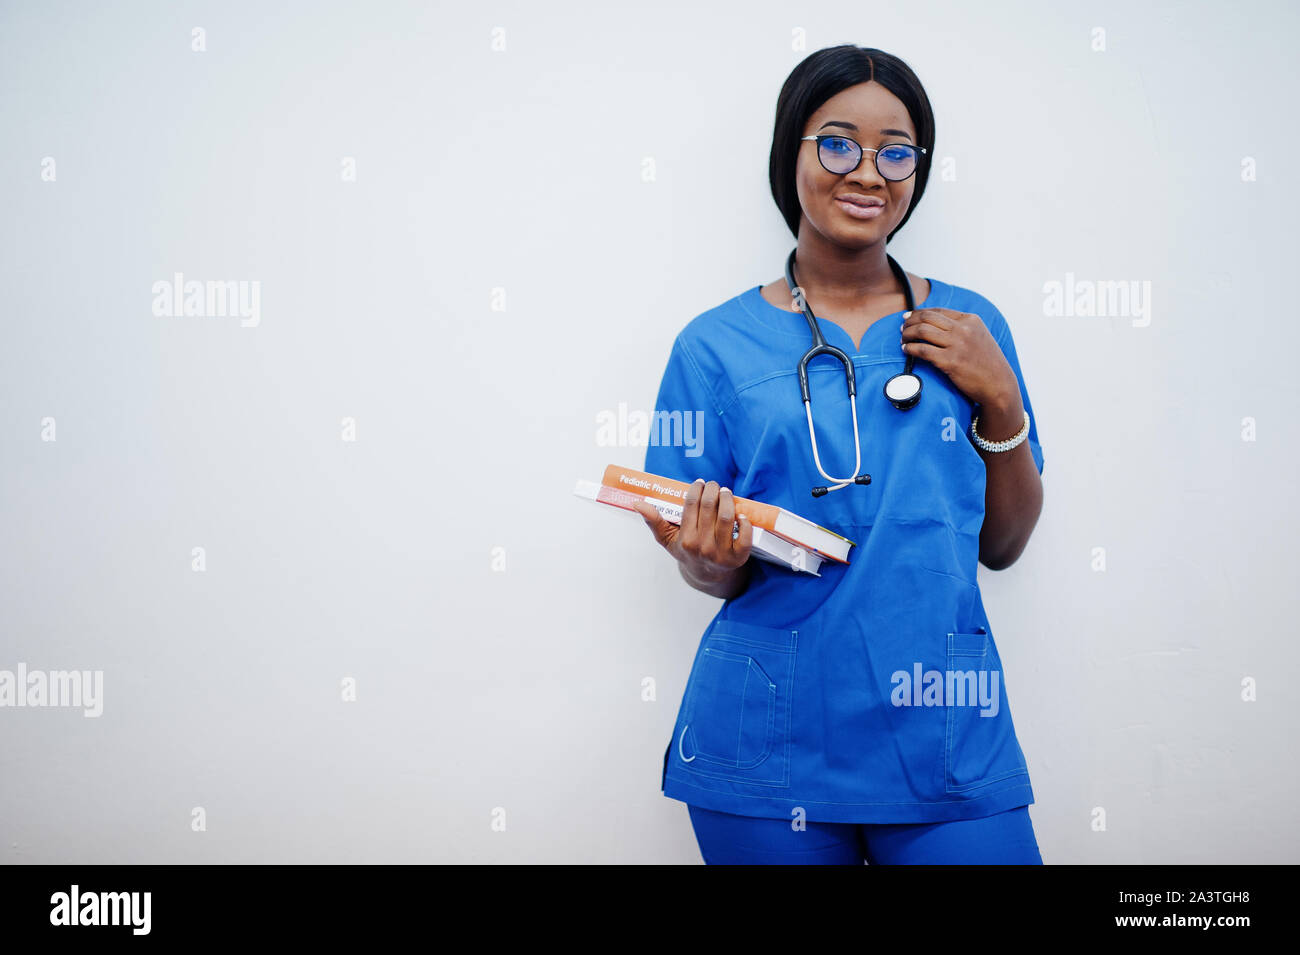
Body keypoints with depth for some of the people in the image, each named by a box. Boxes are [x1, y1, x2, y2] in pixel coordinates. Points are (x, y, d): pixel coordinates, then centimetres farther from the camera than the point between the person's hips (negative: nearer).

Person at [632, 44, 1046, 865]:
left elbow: (1003, 545, 9)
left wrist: (1001, 402, -5)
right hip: (772, 744, -1)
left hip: (947, 739, 2)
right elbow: (710, 574, 2)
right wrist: (714, 558, -21)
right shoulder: (719, 345, 0)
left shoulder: (968, 327, 6)